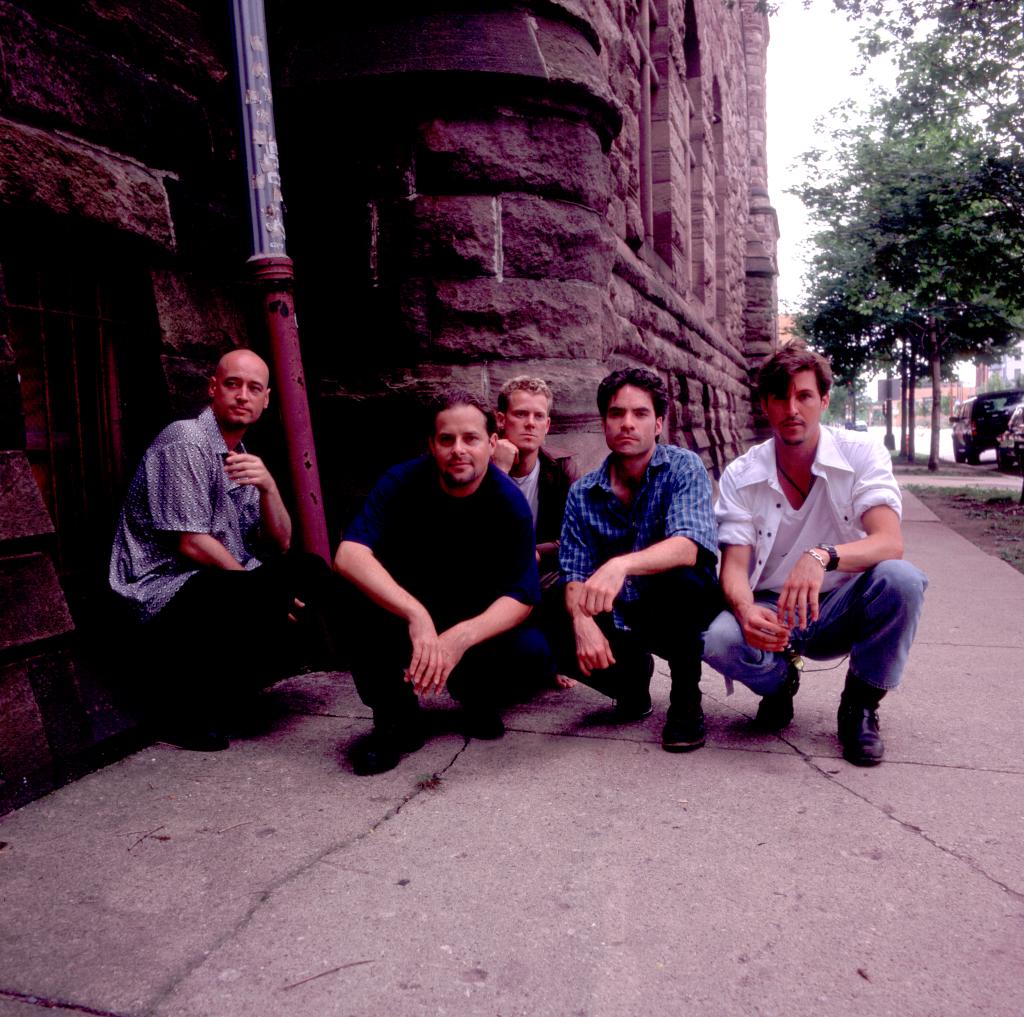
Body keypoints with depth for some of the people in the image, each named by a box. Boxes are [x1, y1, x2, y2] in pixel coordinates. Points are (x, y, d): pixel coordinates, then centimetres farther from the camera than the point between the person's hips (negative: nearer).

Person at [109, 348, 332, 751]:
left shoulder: (242, 457, 14)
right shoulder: (186, 442, -12)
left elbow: (279, 544, 7)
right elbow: (192, 544, -19)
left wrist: (268, 486, -11)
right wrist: (264, 591, -13)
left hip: (220, 583, 9)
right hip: (166, 594, -9)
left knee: (311, 569, 0)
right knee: (280, 584, -28)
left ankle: (230, 670, -3)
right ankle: (185, 698, -12)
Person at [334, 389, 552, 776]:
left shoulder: (510, 502, -17)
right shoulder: (402, 482, -20)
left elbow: (521, 598, -20)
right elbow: (348, 556, -33)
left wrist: (460, 637, -38)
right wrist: (417, 615, -47)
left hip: (477, 622, 1)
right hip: (405, 616, -1)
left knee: (533, 654, -26)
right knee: (367, 602, -33)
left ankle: (476, 695, 10)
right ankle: (395, 719, -9)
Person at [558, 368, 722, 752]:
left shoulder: (683, 468, -13)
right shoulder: (583, 494, -2)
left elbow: (689, 548, -30)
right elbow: (575, 575, -6)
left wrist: (622, 565, -48)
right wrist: (582, 621, -29)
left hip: (683, 608, -3)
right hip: (620, 619, 3)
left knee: (676, 580, -36)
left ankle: (686, 702, -11)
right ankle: (634, 675, 10)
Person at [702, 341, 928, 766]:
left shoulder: (862, 453, -10)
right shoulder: (740, 476, -6)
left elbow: (890, 542, -24)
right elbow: (733, 567, -12)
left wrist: (823, 556, -44)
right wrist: (747, 612, -35)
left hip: (842, 608, 0)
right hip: (771, 610, 0)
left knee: (901, 579, -32)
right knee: (715, 637, -32)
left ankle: (860, 704, -6)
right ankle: (780, 680, 6)